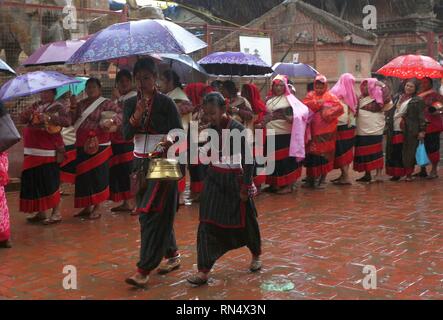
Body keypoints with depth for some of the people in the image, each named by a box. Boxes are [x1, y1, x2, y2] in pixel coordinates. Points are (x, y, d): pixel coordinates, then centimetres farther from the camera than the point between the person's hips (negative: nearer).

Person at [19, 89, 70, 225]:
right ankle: (41, 212, 21)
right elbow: (22, 119, 12)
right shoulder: (36, 105, 16)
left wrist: (49, 118, -26)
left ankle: (56, 213, 2)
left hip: (48, 152, -6)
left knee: (50, 181, -6)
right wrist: (27, 114, -9)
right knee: (34, 181, 9)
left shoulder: (58, 107, -1)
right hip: (33, 151, 6)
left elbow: (67, 121, -17)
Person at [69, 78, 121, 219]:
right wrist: (73, 107, -3)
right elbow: (73, 122, 10)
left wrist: (111, 121, -32)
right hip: (82, 146, 6)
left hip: (98, 145, -6)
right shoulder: (81, 104, 13)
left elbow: (120, 114, -13)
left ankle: (96, 209, 7)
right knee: (83, 176, 9)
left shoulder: (106, 103, -3)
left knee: (98, 176, -2)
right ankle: (87, 207, 21)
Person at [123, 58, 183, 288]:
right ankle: (172, 254, 30)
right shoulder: (131, 103, 6)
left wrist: (169, 141, -29)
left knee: (152, 214, -10)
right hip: (140, 163, 5)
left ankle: (144, 270, -10)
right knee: (158, 214, 12)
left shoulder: (165, 103, -6)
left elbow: (179, 132, -8)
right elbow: (126, 135, -4)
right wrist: (137, 115, -20)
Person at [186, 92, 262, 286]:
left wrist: (245, 188, -14)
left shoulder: (238, 129, -17)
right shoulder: (211, 129, 0)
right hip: (214, 179, 5)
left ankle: (256, 255, 38)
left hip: (234, 179, -5)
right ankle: (203, 270, -1)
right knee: (208, 223, -3)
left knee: (243, 220, 11)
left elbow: (248, 160, -15)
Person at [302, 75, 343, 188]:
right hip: (313, 131, 2)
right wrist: (317, 102, -17)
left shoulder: (331, 96, 3)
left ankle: (321, 180, 11)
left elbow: (339, 108, -9)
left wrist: (327, 113, -17)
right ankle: (310, 179, 13)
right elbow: (304, 105, -8)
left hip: (326, 132, -1)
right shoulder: (310, 95, 10)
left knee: (324, 154, 1)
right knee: (312, 154, 3)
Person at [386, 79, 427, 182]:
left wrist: (422, 130, -10)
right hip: (394, 131, 5)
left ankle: (408, 174, 11)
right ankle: (397, 173, 14)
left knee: (408, 153, -1)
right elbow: (391, 111, 22)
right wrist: (389, 124, 15)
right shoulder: (398, 97, 16)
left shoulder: (418, 100, -1)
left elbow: (421, 117, -5)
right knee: (395, 153, 4)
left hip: (409, 132, -5)